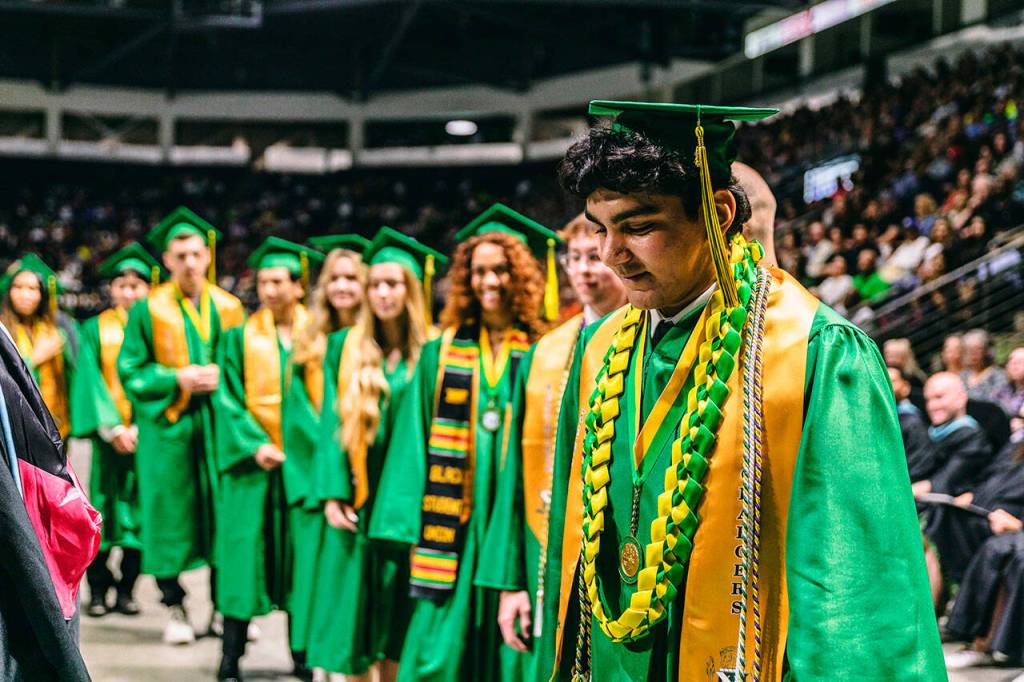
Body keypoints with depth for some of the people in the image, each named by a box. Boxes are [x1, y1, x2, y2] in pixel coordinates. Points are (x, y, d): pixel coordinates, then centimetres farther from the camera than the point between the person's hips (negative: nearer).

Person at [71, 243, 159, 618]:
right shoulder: (96, 329, 6)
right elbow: (90, 380, -1)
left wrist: (140, 428, -11)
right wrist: (112, 428, -12)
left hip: (145, 432, 0)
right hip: (108, 431, 0)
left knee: (138, 507, 0)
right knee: (104, 507, -2)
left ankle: (126, 590, 8)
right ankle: (98, 590, 5)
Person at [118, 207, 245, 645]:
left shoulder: (228, 309, 8)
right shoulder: (149, 311, 0)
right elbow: (130, 371, -2)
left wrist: (220, 377, -8)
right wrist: (178, 379, -14)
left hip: (217, 424, 2)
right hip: (167, 426, -2)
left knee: (222, 514, 2)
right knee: (170, 515, 0)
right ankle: (174, 609, 10)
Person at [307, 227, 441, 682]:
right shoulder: (345, 348, 6)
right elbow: (333, 423, 3)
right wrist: (333, 494, -7)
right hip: (357, 502, 1)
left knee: (398, 623, 3)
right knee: (354, 619, 0)